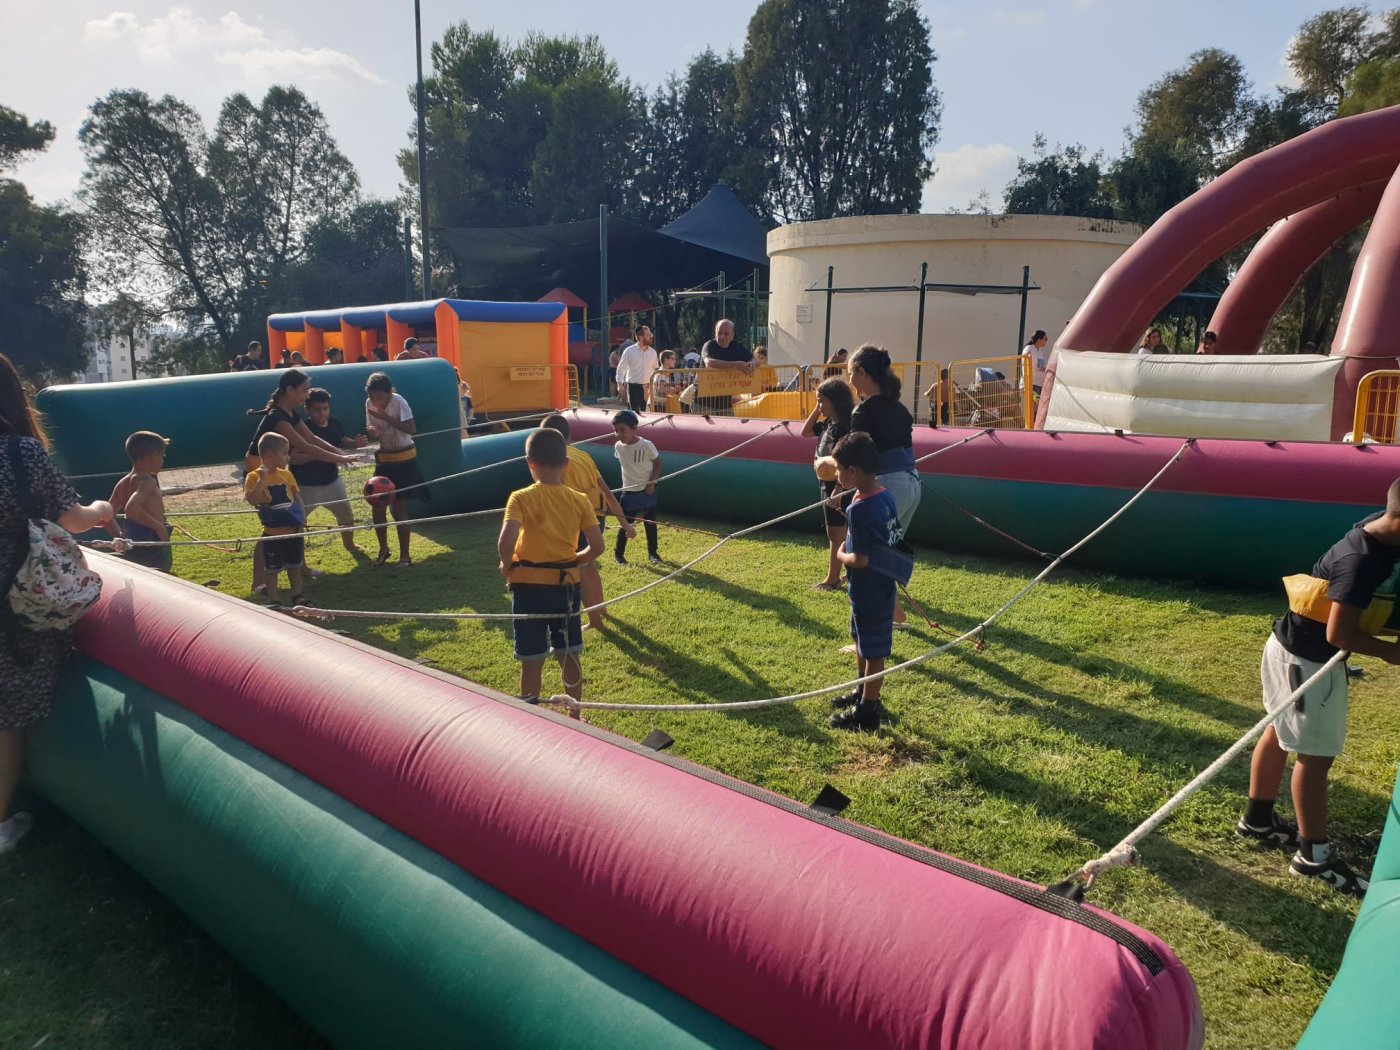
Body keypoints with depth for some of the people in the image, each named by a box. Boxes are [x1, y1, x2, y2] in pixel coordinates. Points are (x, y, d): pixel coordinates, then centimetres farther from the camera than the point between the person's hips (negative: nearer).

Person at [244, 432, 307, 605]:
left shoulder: (287, 475, 4)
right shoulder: (254, 477, -12)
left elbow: (297, 497, 10)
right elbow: (252, 500, -26)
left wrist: (302, 518, 0)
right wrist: (263, 479, -29)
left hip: (294, 530, 5)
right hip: (273, 534, -5)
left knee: (294, 566, 17)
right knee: (272, 569, 7)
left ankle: (297, 598, 31)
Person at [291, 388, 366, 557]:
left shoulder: (336, 424, -4)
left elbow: (343, 443, 14)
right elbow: (292, 457, -26)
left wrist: (355, 443, -8)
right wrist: (316, 455, -36)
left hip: (332, 481, 6)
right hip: (306, 486, -6)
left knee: (347, 516, 21)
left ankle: (349, 544, 47)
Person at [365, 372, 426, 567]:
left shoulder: (398, 401, -19)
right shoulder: (369, 403, -3)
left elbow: (411, 429, -28)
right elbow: (373, 431, 7)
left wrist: (386, 417, -31)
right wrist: (373, 432, -16)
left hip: (404, 459, -6)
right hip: (383, 459, 6)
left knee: (398, 507, -5)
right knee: (377, 504, 6)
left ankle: (404, 555, 7)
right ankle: (383, 548, 26)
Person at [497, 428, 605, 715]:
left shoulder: (521, 498, -13)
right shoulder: (580, 500, -3)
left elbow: (505, 541, -26)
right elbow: (597, 546, -6)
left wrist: (507, 565, -7)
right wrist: (572, 562, 10)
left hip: (528, 585, -3)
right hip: (566, 584, 3)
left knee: (532, 661, 8)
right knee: (569, 656, 16)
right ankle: (575, 716, 29)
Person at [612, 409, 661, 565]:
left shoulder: (646, 445, -17)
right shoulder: (618, 446, -5)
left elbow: (658, 463, -6)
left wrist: (652, 482, -13)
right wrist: (630, 478, 8)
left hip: (647, 491, -2)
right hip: (629, 492, 2)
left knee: (650, 523, 8)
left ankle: (652, 553, 22)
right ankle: (619, 553, 21)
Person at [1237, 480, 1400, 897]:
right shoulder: (1364, 561, -29)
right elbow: (1339, 633, -27)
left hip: (1291, 645, 10)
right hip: (1308, 658, -10)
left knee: (1280, 732, 21)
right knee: (1316, 754, 1)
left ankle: (1257, 818, 37)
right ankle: (1313, 855, 14)